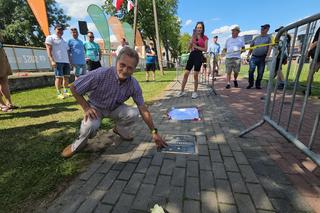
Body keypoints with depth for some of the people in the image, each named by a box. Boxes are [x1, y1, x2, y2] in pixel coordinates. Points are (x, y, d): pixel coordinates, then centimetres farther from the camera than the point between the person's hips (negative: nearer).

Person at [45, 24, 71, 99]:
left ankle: (65, 92, 12)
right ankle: (59, 93, -4)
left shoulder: (64, 41, 27)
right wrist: (52, 60, -14)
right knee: (59, 77, -9)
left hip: (66, 61, 6)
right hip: (58, 61, -6)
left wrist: (69, 61, 16)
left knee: (66, 77, 3)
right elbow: (48, 50, -3)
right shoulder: (50, 38, 7)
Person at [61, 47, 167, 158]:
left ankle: (120, 130, 11)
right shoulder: (101, 74, -30)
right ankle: (80, 142, 2)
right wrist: (86, 108, -24)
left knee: (133, 113, -23)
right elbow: (74, 87, -16)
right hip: (96, 107, -3)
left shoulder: (134, 85, -21)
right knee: (91, 126, -34)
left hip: (115, 108, 3)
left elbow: (143, 109, -15)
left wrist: (154, 132, -16)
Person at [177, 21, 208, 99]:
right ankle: (182, 91, 8)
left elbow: (205, 49, -4)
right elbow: (189, 47, 5)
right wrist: (192, 38, -7)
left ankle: (195, 92, 9)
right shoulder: (193, 36, 14)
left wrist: (196, 46, -12)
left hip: (199, 56, -3)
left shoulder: (205, 38, 4)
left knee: (195, 75, -4)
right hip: (192, 55, 4)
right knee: (186, 74, -1)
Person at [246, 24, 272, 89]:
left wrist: (267, 56, -16)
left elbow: (270, 47, -2)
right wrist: (248, 56, 11)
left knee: (260, 73, 0)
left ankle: (258, 85, 13)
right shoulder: (256, 38, 18)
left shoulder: (268, 37, 10)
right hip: (254, 57, 1)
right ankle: (250, 84, -1)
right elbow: (251, 47, 21)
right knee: (251, 70, -14)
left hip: (262, 58, -1)